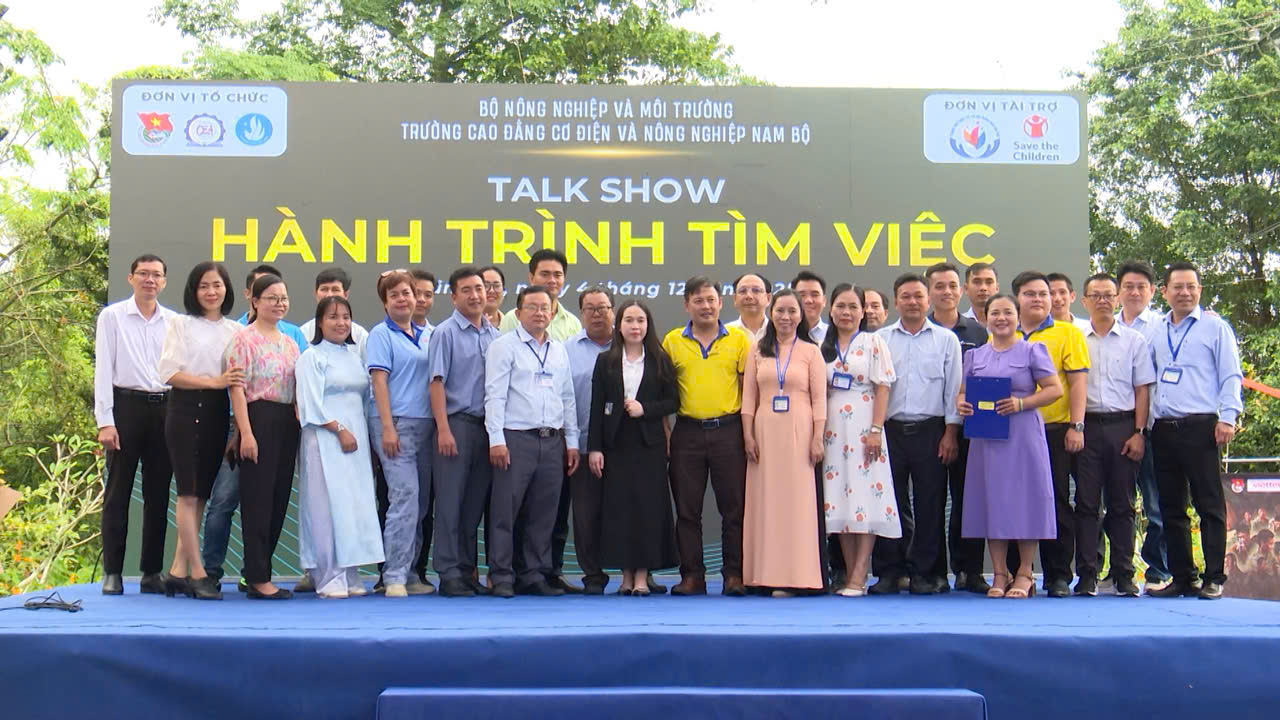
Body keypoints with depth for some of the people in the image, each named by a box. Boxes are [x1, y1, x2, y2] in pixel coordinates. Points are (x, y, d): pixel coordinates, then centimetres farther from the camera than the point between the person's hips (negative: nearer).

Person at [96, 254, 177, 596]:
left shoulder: (173, 321, 10)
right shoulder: (113, 316, 2)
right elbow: (103, 369, -2)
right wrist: (104, 421, -9)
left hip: (164, 409, 3)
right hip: (126, 405, -3)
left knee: (158, 493, 6)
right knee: (118, 491, 0)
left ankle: (152, 572, 14)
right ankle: (112, 573, 6)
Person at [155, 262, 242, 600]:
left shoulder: (235, 330, 12)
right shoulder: (181, 324, 4)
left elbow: (241, 377, 14)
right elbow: (170, 372, -6)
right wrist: (214, 382, -16)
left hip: (218, 414, 4)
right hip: (186, 411, -4)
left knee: (201, 495, 5)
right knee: (189, 494, -7)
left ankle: (178, 571, 11)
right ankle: (198, 573, -6)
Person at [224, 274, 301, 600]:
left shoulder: (290, 343, 17)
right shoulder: (244, 339, -4)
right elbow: (237, 388, -11)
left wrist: (300, 427, 11)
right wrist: (246, 432, -18)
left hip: (288, 423, 7)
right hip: (259, 419, -7)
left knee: (279, 498, 8)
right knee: (258, 498, -6)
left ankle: (256, 571, 16)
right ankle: (259, 579, -3)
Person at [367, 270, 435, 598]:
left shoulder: (426, 335, 17)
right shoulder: (381, 334, -1)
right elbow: (379, 380, -8)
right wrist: (387, 427, -16)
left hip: (424, 424, 6)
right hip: (396, 423, -6)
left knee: (420, 502, 7)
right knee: (405, 497, -14)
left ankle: (409, 573, 15)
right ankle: (394, 577, -12)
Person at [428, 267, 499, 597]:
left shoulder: (495, 336, 11)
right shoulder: (446, 333, -3)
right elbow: (437, 382, -7)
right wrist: (444, 429, -14)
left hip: (487, 426, 5)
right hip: (456, 423, -5)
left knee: (475, 504, 9)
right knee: (450, 502, -2)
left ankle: (468, 571, 17)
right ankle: (449, 574, 3)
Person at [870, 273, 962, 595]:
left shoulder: (946, 339, 7)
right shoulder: (880, 339, 9)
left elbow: (954, 388, 5)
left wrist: (950, 433, -2)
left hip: (930, 431, -1)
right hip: (890, 430, 1)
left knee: (929, 504, 1)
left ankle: (924, 573, 10)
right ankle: (888, 572, 8)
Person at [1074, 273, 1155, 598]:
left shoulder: (1134, 340, 9)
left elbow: (1142, 389, 6)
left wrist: (1138, 432, -2)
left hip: (1122, 427, 0)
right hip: (1087, 426, 0)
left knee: (1122, 504, 4)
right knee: (1086, 503, -1)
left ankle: (1124, 575, 9)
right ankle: (1087, 576, 3)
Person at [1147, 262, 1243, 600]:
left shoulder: (1215, 327, 4)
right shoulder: (1155, 332, 16)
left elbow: (1231, 375, 0)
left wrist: (1227, 417, -10)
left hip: (1200, 428, -5)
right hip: (1163, 429, 5)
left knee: (1209, 505, -5)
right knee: (1171, 508, 7)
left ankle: (1214, 579, -1)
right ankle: (1181, 578, 14)